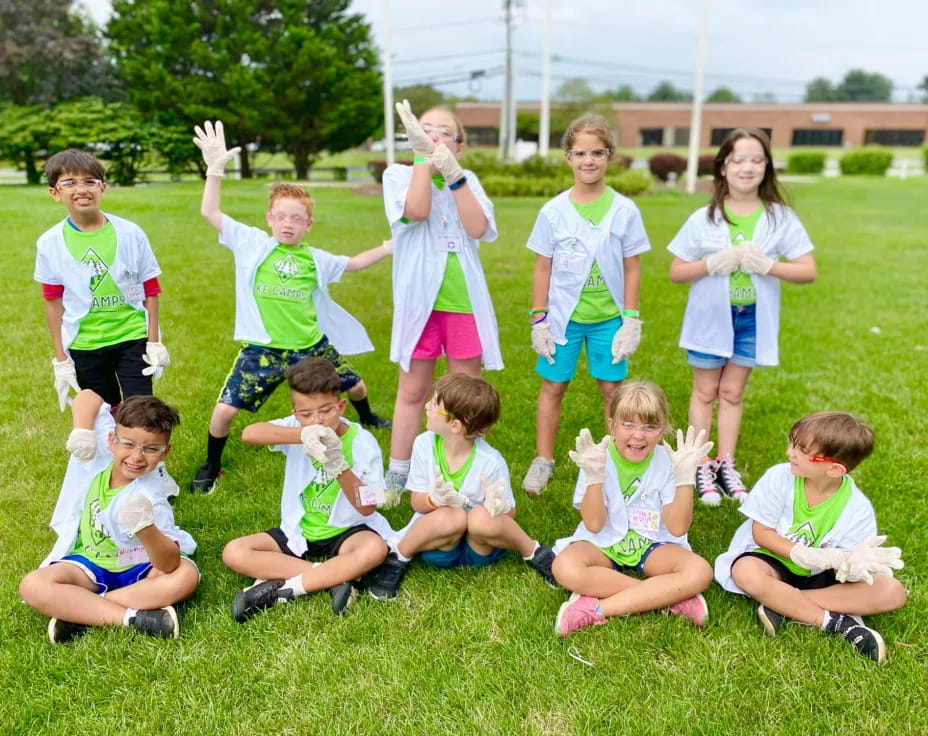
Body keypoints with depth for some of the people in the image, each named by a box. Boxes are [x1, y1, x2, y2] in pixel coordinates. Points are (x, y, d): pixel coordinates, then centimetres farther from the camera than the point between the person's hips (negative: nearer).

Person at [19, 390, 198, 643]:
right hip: (90, 563, 4)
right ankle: (133, 617, -27)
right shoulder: (102, 453, -16)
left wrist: (146, 528, -53)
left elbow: (170, 565, -35)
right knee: (32, 586, -23)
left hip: (138, 566, -4)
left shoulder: (148, 497, -28)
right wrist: (82, 431, -25)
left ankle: (76, 609, -27)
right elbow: (88, 396, -8)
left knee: (186, 576, -33)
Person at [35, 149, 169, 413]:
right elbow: (53, 303, 3)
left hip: (133, 339, -1)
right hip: (83, 347, 1)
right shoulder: (50, 243, -4)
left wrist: (154, 342, -4)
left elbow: (150, 291, -1)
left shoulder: (130, 233, -7)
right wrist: (61, 359, 4)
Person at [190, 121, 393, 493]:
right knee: (225, 409, -9)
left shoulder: (314, 259, 2)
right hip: (263, 350, -3)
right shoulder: (252, 243, -5)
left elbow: (352, 263, 19)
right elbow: (209, 212, -11)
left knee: (354, 384, 20)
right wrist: (215, 167, -21)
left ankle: (366, 419, 56)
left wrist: (390, 247, 15)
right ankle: (211, 466, 19)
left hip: (311, 346, 3)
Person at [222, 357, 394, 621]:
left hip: (345, 531, -3)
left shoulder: (363, 443, -13)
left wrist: (339, 466, -31)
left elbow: (367, 508, -16)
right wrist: (302, 435, -45)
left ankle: (280, 589, -23)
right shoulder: (296, 428, -9)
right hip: (298, 532, 3)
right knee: (234, 552, -15)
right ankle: (335, 577, -20)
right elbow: (249, 433, -30)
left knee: (375, 549, -34)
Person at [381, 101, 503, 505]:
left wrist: (453, 173, -14)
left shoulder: (468, 180, 8)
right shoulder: (398, 174, 3)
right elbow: (416, 211, -19)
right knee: (413, 392, 8)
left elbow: (478, 229, -11)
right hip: (419, 299, -2)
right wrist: (423, 157, -13)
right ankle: (396, 480, 21)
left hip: (464, 301, 2)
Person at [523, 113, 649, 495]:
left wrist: (631, 320, -3)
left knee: (612, 388, 7)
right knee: (553, 387, 8)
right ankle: (543, 461, 21)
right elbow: (542, 269, 0)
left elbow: (632, 269, 0)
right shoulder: (553, 211, -4)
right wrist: (538, 319, -2)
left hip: (609, 317, 0)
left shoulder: (624, 210, -4)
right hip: (563, 315, 0)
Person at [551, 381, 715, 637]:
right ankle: (668, 597, -23)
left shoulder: (666, 462, -7)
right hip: (602, 545, -1)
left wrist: (685, 478, -22)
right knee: (564, 567, -34)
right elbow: (594, 525, -16)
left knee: (700, 572, -28)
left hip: (652, 546, 1)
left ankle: (596, 609, -26)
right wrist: (594, 477, -29)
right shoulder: (599, 460, -10)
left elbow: (677, 528, -12)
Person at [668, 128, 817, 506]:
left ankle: (726, 464, 24)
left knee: (732, 392, 12)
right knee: (706, 391, 10)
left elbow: (808, 272, -7)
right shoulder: (704, 218, -7)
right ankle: (702, 466, 20)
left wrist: (766, 265, -22)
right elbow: (675, 273, -5)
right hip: (710, 316, -1)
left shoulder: (781, 218, -5)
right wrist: (713, 263, -22)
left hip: (753, 319, 1)